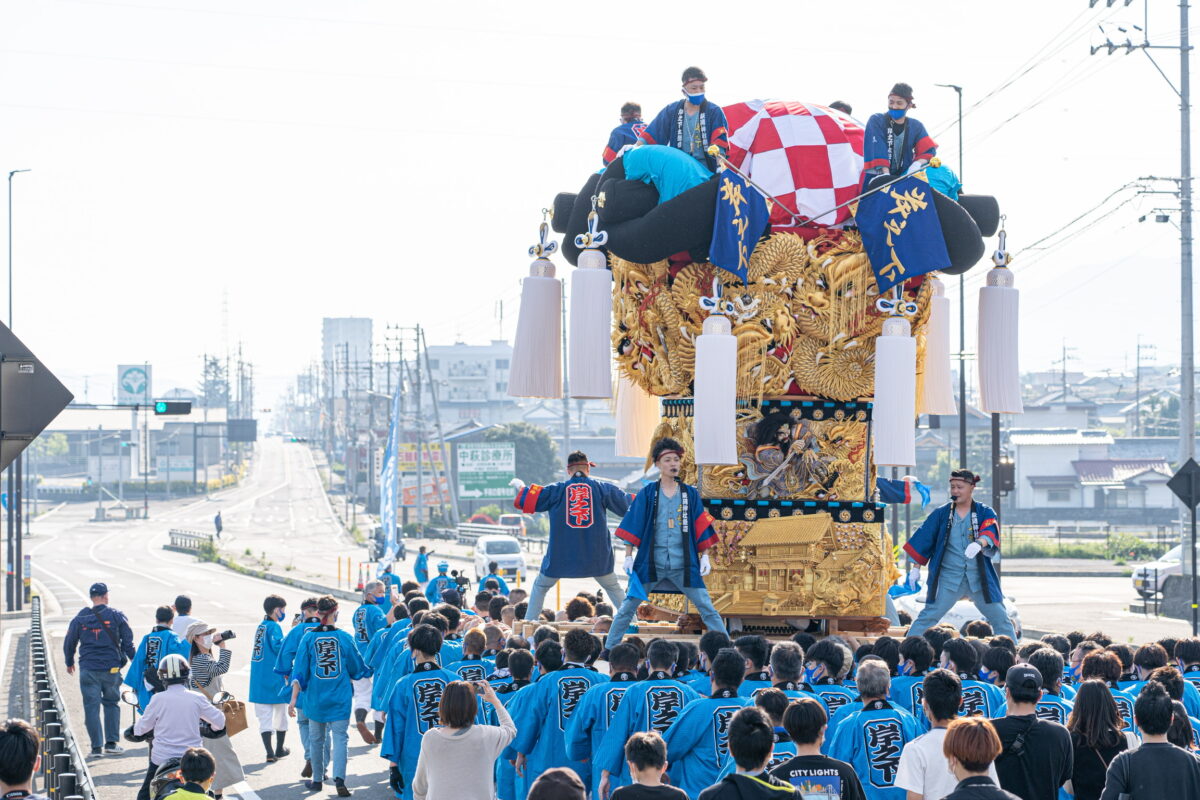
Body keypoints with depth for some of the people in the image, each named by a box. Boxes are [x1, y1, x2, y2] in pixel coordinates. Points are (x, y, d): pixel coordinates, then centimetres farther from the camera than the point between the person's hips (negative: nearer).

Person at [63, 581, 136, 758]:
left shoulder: (80, 618, 3)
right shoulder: (116, 616, 0)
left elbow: (69, 642, 10)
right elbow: (128, 643, 1)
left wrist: (69, 663, 26)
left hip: (88, 669, 0)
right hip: (111, 669, 0)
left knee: (91, 707, 3)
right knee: (112, 704, 14)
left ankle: (97, 747, 0)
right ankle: (111, 743, 10)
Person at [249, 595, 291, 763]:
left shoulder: (260, 626, 11)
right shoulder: (274, 627, -11)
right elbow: (278, 647, -24)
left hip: (258, 679, 6)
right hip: (275, 678, -6)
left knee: (264, 717, 3)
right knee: (280, 713, 14)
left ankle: (270, 752, -6)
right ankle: (279, 748, 26)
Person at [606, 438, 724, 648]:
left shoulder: (690, 494, 7)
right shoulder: (647, 494, 2)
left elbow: (701, 527, 8)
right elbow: (633, 526, 1)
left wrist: (704, 556, 3)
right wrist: (628, 555, -4)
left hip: (684, 565, 1)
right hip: (650, 563, -1)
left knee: (707, 608, 0)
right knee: (628, 607, 0)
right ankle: (609, 649, 10)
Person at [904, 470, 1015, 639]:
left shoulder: (984, 513, 3)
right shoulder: (941, 514, 6)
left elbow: (990, 532, -17)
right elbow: (924, 538, 9)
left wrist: (979, 543, -38)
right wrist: (916, 567, 6)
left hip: (980, 577, 0)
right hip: (948, 576, 0)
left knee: (1000, 618, 2)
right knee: (928, 617, -9)